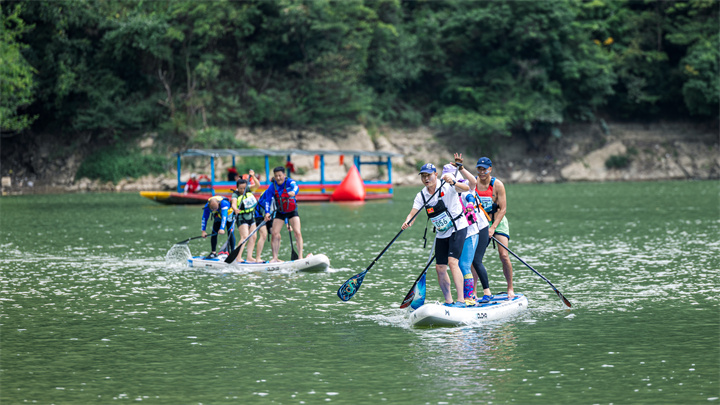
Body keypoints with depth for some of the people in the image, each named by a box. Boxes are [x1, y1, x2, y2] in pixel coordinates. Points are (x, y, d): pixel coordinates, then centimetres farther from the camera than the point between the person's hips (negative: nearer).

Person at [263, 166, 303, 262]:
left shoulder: (290, 182, -17)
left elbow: (295, 188, -39)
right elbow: (267, 201, -11)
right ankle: (275, 258, 3)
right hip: (280, 213, 2)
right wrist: (267, 212, -28)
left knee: (297, 233, -15)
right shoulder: (272, 187, -10)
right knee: (275, 234, -6)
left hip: (292, 212, -2)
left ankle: (300, 256, -15)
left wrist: (293, 192, -63)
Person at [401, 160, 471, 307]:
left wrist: (453, 183, -52)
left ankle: (461, 300, -23)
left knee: (452, 262, -21)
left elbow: (466, 188, -32)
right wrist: (408, 222, -32)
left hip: (458, 228, -7)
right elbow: (413, 213, -8)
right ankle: (448, 301, 20)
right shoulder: (421, 196, 0)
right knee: (440, 268, 6)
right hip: (441, 234, 7)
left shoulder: (446, 187, -16)